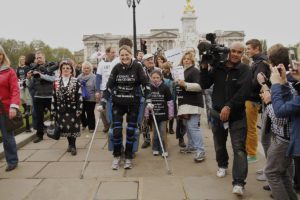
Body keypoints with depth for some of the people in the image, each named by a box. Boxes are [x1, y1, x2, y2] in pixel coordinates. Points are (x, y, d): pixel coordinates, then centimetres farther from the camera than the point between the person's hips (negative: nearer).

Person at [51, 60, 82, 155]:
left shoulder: (76, 82, -4)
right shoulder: (56, 82, 5)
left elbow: (79, 97, -6)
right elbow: (54, 97, 7)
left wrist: (79, 109, -11)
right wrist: (53, 110, 4)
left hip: (72, 108, -3)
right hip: (61, 109, 3)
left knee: (72, 127, -3)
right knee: (65, 127, 10)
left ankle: (73, 146, 8)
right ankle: (70, 144, 25)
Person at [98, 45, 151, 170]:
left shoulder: (137, 66, -7)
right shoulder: (116, 68, -2)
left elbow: (145, 84, -6)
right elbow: (109, 86, -3)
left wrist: (148, 101, -13)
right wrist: (102, 104, -10)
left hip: (133, 103, -1)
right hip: (117, 103, 1)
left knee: (131, 130, 4)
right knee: (116, 130, -1)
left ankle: (128, 157, 20)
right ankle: (116, 156, 20)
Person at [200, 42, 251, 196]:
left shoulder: (244, 70, -7)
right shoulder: (217, 67, 2)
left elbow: (243, 92, -19)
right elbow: (205, 85, -1)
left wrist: (229, 106, -27)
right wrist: (204, 68, -13)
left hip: (237, 114, -3)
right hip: (217, 112, 4)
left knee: (239, 148, -8)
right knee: (219, 143, 18)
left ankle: (238, 183, -8)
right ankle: (222, 165, 44)